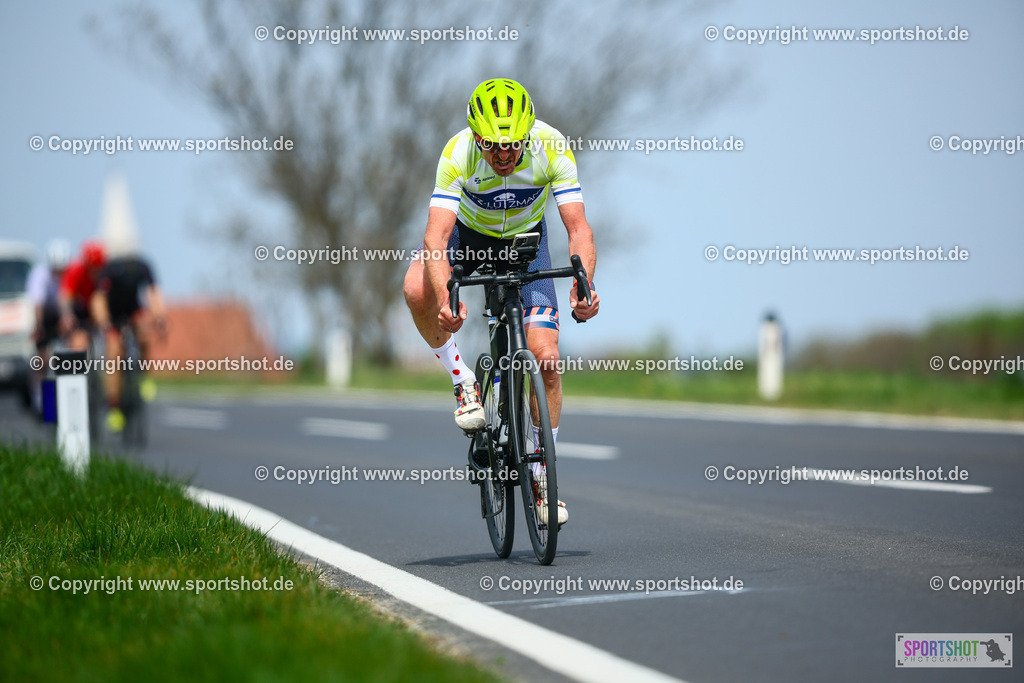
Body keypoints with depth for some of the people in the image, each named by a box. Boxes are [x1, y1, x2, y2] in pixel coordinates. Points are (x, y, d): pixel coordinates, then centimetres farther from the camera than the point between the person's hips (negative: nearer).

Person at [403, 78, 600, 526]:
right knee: (417, 291, -34)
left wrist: (583, 286, -50)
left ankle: (540, 475, 4)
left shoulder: (551, 147, -30)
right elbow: (436, 237, -41)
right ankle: (464, 382, -9)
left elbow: (578, 228, -32)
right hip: (468, 236, 0)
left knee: (545, 358, -14)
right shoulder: (458, 153, -33)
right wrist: (446, 300, -58)